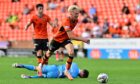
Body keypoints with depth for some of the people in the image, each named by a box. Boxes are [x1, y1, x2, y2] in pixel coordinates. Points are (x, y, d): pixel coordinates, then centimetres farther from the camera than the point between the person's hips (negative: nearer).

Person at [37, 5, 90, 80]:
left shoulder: (76, 20, -11)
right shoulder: (66, 21, -35)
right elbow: (70, 36, -42)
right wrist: (82, 39, -43)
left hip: (65, 39, 4)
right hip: (57, 39, -4)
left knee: (71, 52, -24)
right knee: (49, 54, 16)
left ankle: (67, 71, -9)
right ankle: (41, 65, 48)